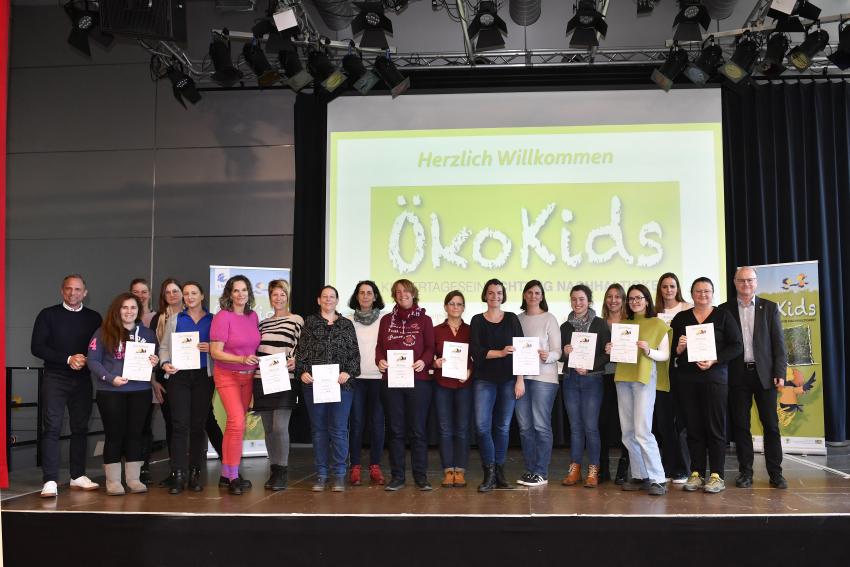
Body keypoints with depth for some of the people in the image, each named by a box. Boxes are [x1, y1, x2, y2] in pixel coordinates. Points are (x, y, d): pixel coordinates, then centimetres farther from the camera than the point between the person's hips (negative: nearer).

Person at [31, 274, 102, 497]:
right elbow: (37, 347, -5)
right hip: (55, 378, -3)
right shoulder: (48, 315, 2)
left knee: (80, 427, 6)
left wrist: (86, 360, -10)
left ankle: (78, 476, 15)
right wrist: (68, 359, -13)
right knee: (52, 427, -8)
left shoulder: (93, 318, 9)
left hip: (83, 379, 3)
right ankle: (50, 481, -7)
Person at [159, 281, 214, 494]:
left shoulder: (212, 320, 10)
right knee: (180, 424, -7)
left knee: (198, 425, 4)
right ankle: (178, 474, -5)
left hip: (203, 376, 0)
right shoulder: (175, 319, 12)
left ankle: (195, 473, 11)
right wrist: (165, 363, -8)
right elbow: (164, 346, 9)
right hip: (179, 375, 0)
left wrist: (210, 348, -11)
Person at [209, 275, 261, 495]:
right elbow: (215, 352, -15)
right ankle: (233, 477, -5)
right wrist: (242, 359, -23)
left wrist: (256, 362, 6)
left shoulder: (253, 316, 5)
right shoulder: (222, 317, -13)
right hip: (227, 375, -6)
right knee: (237, 422, -16)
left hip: (248, 376, 6)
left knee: (235, 424, 10)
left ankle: (226, 474, 20)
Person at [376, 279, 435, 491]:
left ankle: (421, 476, 9)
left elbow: (430, 348, 2)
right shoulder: (387, 320, 13)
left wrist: (424, 361, -17)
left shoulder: (424, 319, 7)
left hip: (418, 380, -2)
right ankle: (397, 476, 13)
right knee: (396, 430, 6)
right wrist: (379, 360, -9)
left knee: (418, 430, 1)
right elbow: (380, 346, 11)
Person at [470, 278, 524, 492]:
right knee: (482, 426, -10)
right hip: (484, 380, -1)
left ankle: (499, 472, 17)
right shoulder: (477, 320, 5)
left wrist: (520, 380, -4)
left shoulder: (512, 319, 7)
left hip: (508, 379, 1)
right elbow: (475, 351, -6)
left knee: (503, 426, 5)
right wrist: (501, 353, -17)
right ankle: (489, 474, 0)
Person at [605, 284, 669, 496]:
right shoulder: (623, 324, 16)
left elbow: (665, 354, -1)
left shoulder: (657, 324, 3)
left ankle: (658, 479, -4)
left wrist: (649, 351, -18)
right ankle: (639, 476, 15)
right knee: (628, 433, 6)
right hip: (622, 377, 5)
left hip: (644, 378, -5)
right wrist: (610, 350, -3)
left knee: (642, 432, -12)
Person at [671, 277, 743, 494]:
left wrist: (714, 360, -14)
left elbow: (737, 346, -2)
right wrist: (678, 348, -12)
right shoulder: (681, 318, 11)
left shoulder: (723, 316, 4)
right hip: (687, 377, 2)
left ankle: (716, 475, 5)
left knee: (715, 426, -1)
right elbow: (671, 347, 10)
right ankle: (696, 474, 11)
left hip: (714, 376, -2)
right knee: (693, 426, 4)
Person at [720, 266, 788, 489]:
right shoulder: (725, 310, 5)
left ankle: (775, 473, 10)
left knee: (771, 424, 2)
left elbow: (778, 342, 3)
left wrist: (780, 372, -5)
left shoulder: (769, 307, 7)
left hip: (764, 373, 0)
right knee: (740, 425, 4)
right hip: (737, 375, 0)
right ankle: (745, 472, 12)